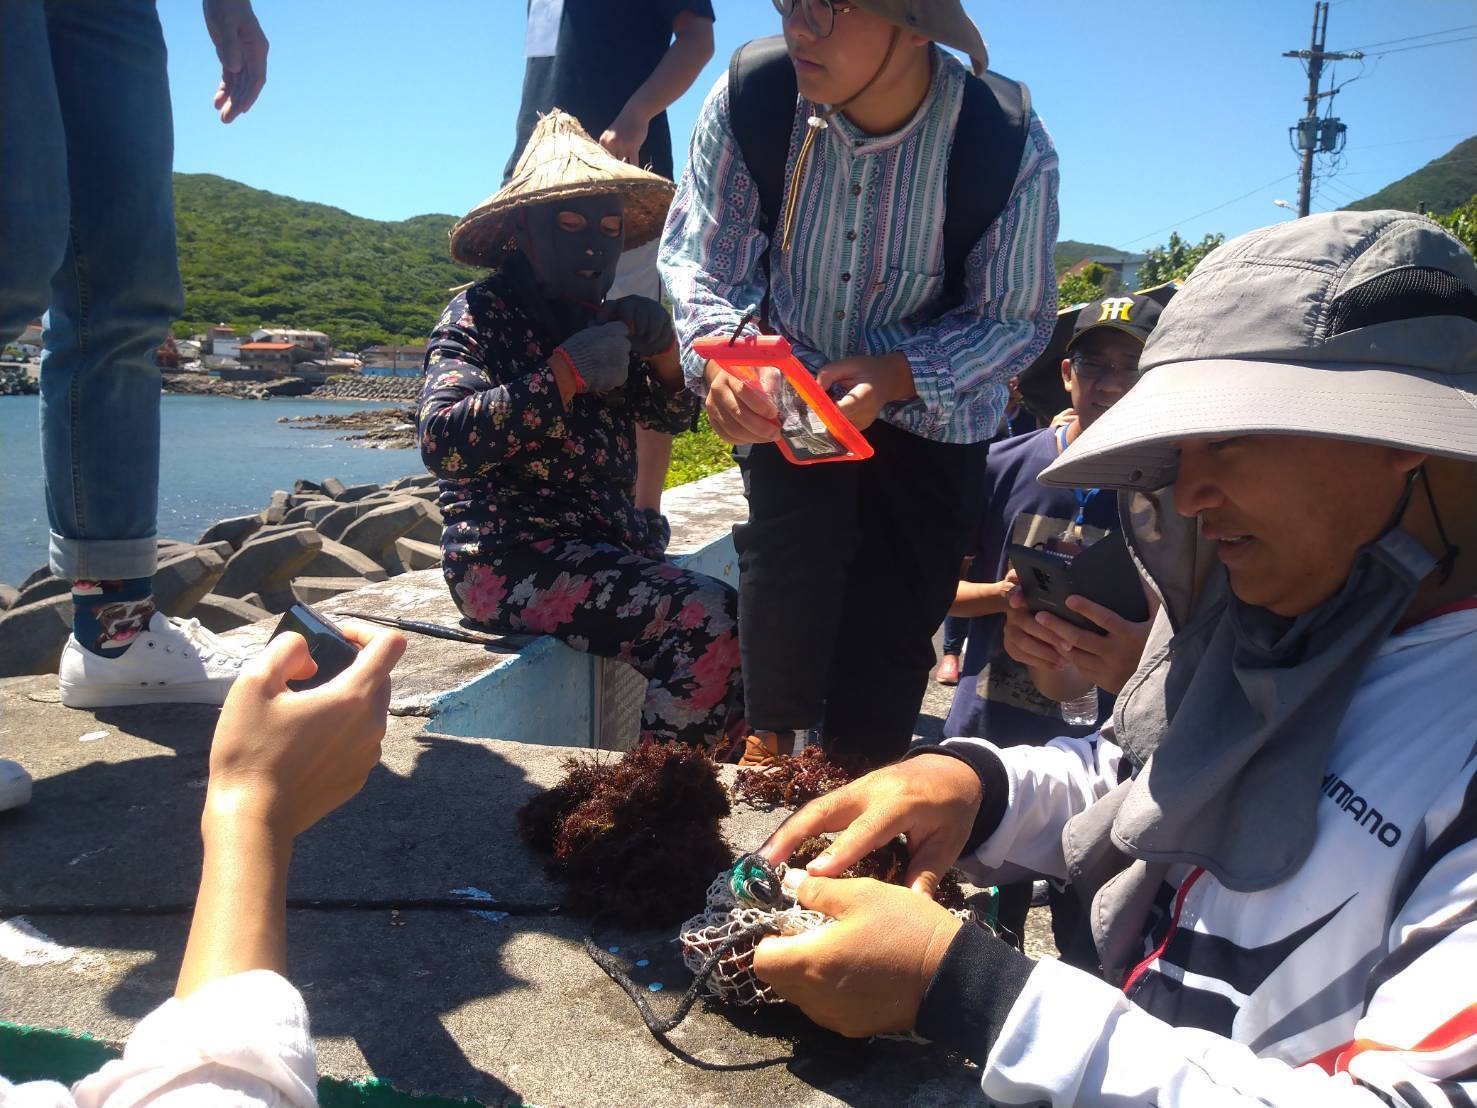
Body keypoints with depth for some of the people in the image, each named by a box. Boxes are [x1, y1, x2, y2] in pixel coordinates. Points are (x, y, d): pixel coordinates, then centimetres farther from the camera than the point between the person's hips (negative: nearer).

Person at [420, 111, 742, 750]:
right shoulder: (482, 315, -4)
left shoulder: (597, 318, 17)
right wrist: (566, 375, -24)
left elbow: (673, 416, 18)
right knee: (704, 625, -24)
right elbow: (441, 441, -20)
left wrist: (661, 349, -3)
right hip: (511, 559, -7)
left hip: (607, 542, 8)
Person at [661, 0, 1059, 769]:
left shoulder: (1012, 148, -24)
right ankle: (768, 742, 0)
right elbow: (696, 255, -11)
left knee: (894, 618, -2)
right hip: (791, 384, 1)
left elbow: (1016, 321, -14)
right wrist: (719, 352, -33)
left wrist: (895, 377, -32)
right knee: (790, 544, -24)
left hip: (928, 411, 0)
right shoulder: (749, 96, -21)